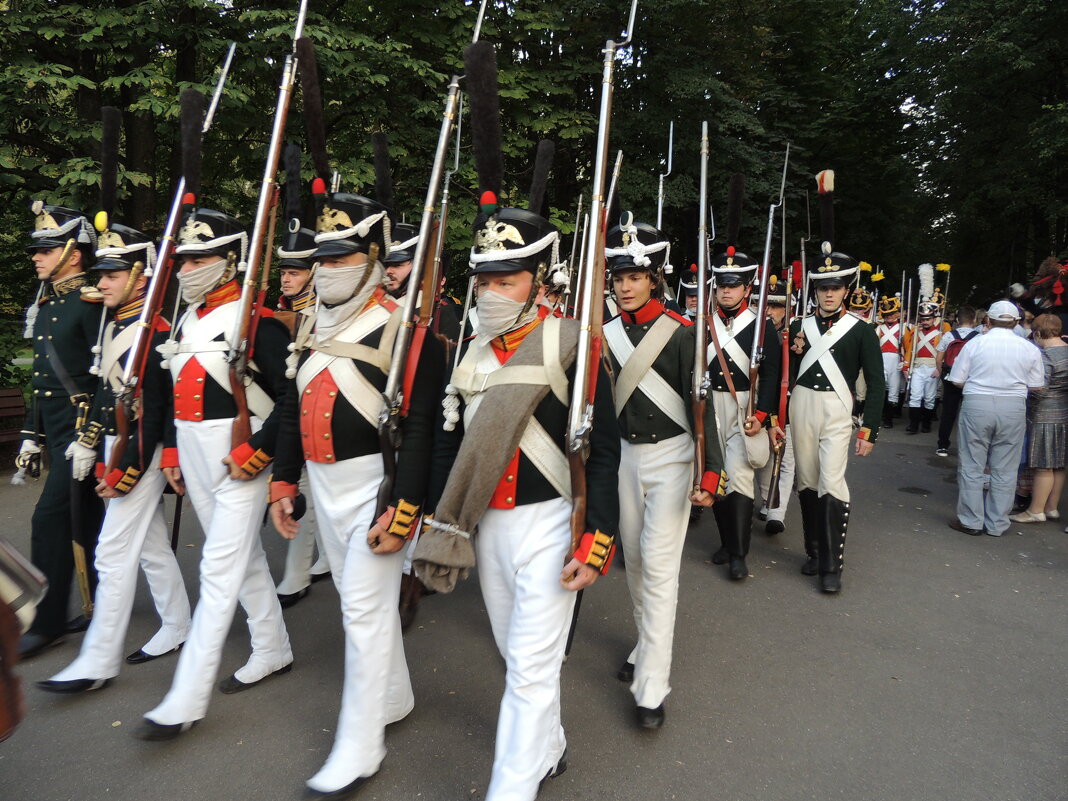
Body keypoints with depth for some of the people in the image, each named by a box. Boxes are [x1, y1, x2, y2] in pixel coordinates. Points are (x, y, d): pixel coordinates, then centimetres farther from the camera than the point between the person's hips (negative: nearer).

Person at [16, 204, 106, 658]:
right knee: (86, 517, 15)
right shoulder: (44, 305, 15)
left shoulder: (91, 302, -12)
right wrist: (31, 436, 19)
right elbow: (41, 378, 19)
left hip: (82, 427, -9)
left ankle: (46, 622, 5)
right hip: (55, 429, 9)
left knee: (51, 518, -7)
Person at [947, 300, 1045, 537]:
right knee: (1005, 470, 10)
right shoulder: (1029, 349, 0)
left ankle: (971, 521, 11)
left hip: (977, 404, -2)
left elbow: (957, 380, -3)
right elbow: (1036, 385, 5)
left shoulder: (975, 344, -5)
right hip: (1014, 408, 2)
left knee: (971, 466, 7)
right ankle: (996, 524, 17)